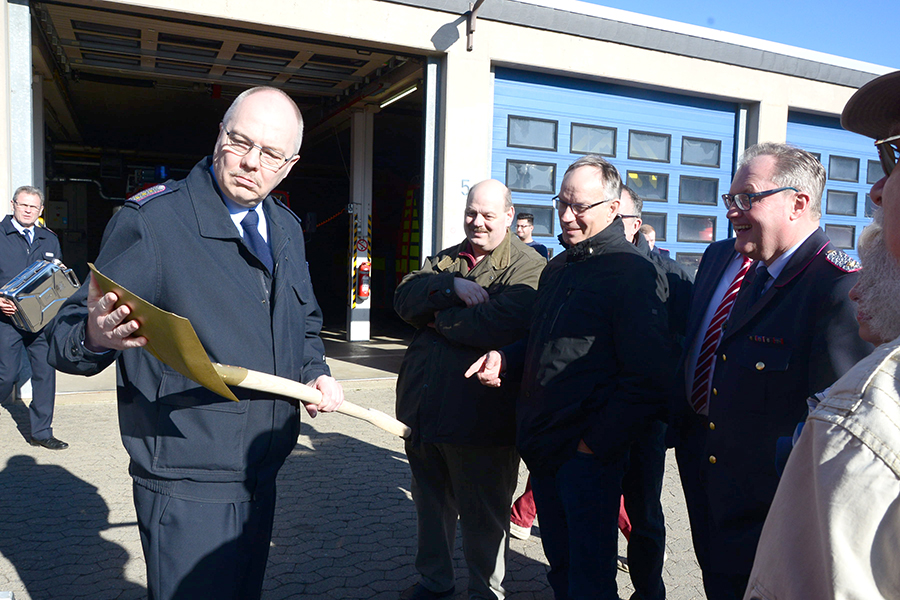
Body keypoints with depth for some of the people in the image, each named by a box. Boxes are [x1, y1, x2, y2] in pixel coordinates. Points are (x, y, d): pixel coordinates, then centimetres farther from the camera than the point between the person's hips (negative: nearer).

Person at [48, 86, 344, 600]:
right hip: (187, 490, -7)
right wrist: (96, 335, -37)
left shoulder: (288, 229, 7)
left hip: (262, 480, 7)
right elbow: (68, 335, -14)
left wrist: (315, 373, 3)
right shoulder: (149, 220, -14)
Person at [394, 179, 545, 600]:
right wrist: (453, 286, -20)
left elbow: (499, 326, -27)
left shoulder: (528, 268, -9)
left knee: (482, 516, 10)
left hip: (477, 419, -6)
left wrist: (438, 318, -12)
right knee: (431, 502, 22)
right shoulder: (445, 260, 13)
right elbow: (405, 297, -3)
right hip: (423, 407, 7)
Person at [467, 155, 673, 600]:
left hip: (589, 455, -7)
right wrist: (506, 361, 4)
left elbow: (648, 379, -17)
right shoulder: (558, 268, 14)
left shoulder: (634, 273, -13)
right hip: (543, 447, 8)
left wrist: (596, 443, -17)